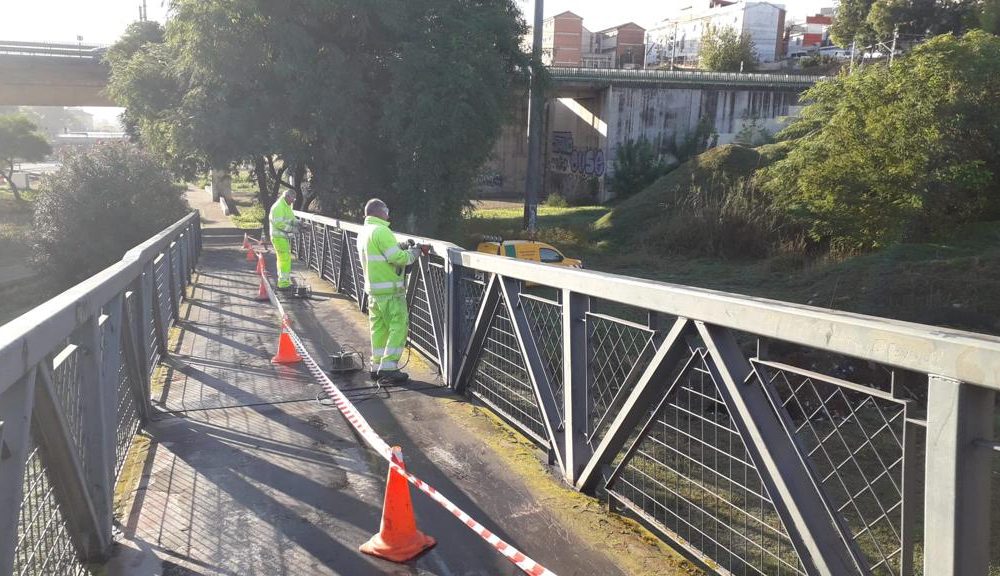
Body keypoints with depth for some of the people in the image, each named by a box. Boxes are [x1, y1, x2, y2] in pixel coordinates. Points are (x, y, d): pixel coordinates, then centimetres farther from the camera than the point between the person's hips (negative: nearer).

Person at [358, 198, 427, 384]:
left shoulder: (364, 232, 14)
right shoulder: (381, 231, -16)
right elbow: (398, 258, -19)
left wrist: (401, 246, 10)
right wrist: (415, 252, -3)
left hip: (373, 290, 9)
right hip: (390, 290, -9)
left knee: (379, 328, 13)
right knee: (398, 328, -5)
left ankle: (377, 367, 17)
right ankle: (388, 368, -8)